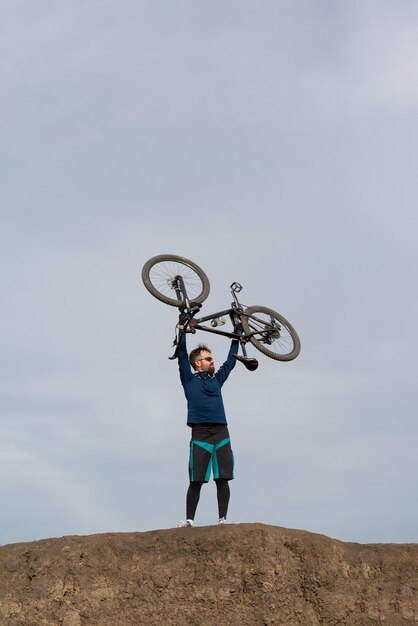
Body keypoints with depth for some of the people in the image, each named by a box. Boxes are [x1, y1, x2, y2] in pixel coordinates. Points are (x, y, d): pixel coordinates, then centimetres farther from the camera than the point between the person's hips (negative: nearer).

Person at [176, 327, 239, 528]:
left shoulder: (216, 379, 22)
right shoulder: (189, 380, 11)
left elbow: (230, 361, 30)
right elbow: (182, 355, 4)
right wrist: (183, 330, 2)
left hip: (221, 433, 4)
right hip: (200, 433, -4)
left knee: (222, 479, -2)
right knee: (196, 481, -5)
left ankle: (222, 519, 2)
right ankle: (189, 520, 0)